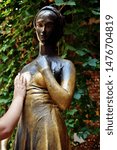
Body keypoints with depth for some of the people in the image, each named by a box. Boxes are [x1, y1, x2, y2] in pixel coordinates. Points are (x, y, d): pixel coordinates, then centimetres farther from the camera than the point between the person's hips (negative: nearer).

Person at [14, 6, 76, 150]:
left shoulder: (65, 65, -1)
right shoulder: (26, 68, 16)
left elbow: (64, 103, -17)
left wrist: (45, 69, -8)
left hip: (48, 132, -6)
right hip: (23, 132, 6)